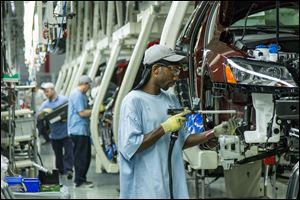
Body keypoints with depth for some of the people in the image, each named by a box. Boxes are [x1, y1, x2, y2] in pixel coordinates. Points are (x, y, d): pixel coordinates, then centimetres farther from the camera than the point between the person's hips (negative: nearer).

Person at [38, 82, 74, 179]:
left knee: (68, 152, -11)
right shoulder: (45, 104, 9)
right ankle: (60, 170, 26)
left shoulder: (64, 99, -3)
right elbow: (39, 117, 2)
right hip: (54, 134, 4)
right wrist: (43, 111, -18)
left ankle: (68, 170, -14)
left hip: (66, 132, -4)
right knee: (58, 154, 14)